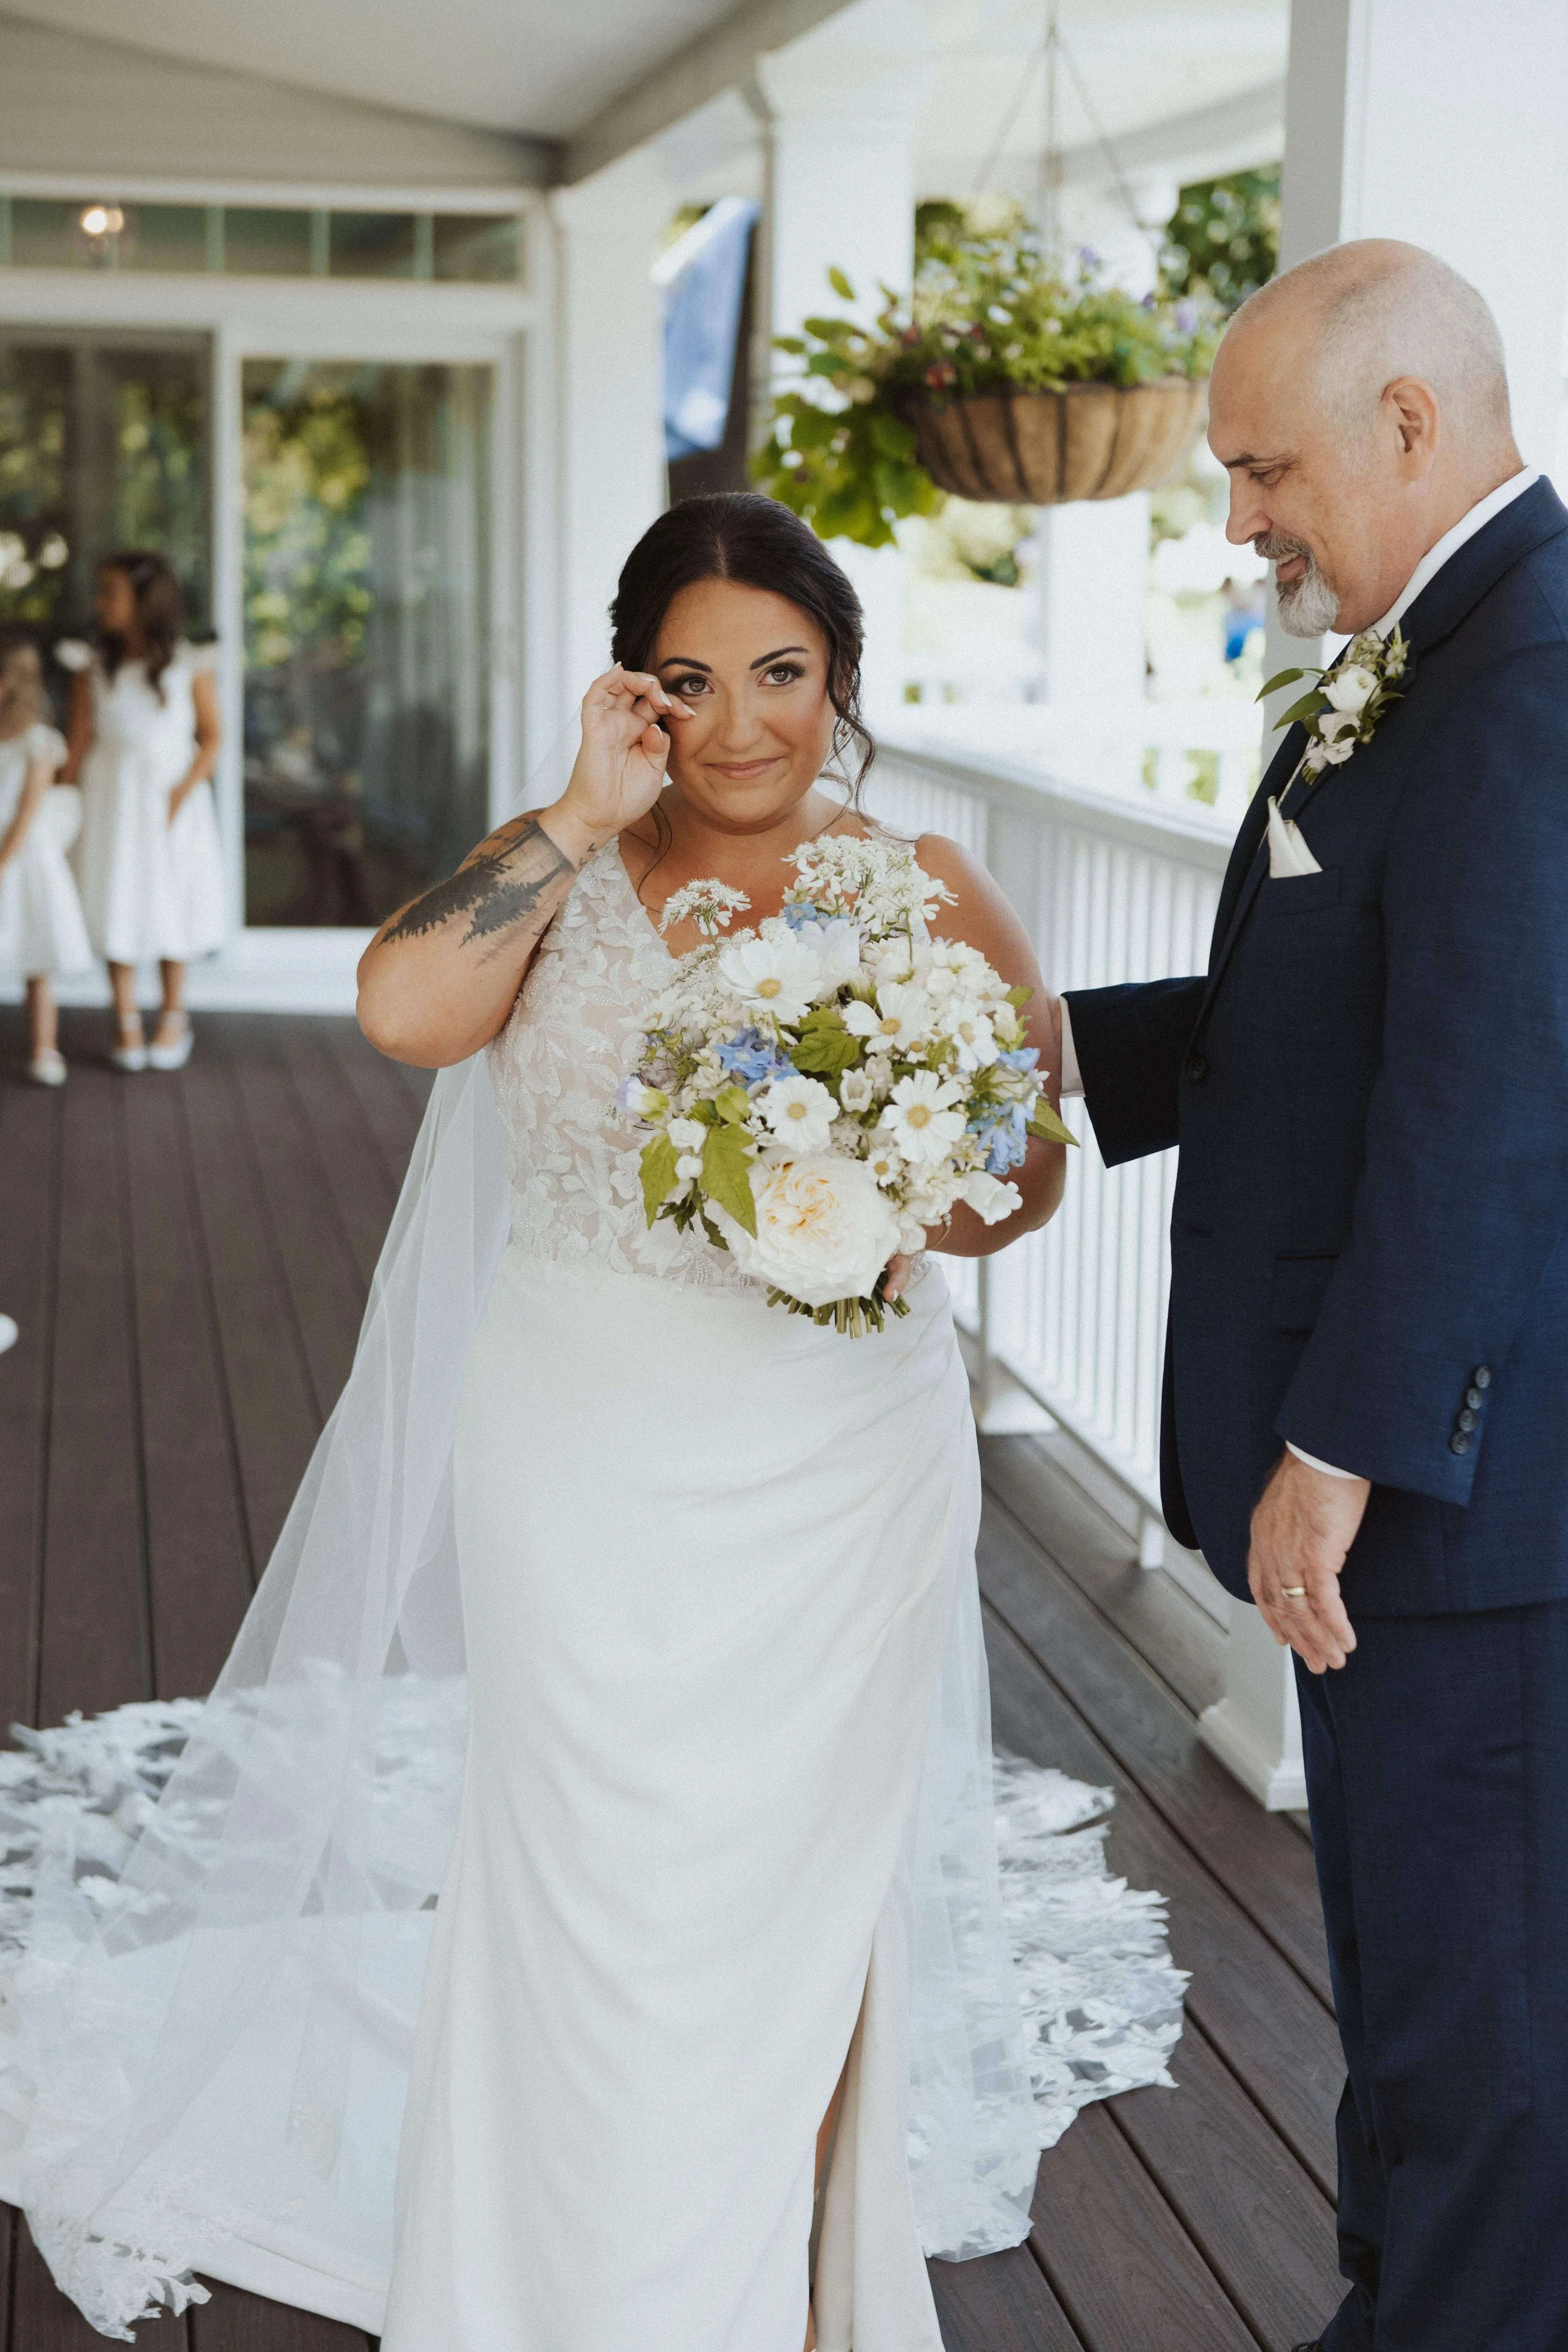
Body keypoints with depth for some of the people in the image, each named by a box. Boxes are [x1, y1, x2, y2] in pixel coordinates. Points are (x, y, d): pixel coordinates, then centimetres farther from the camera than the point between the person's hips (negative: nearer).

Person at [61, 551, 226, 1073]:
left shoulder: (189, 666, -4)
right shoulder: (94, 669, 1)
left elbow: (212, 735, -3)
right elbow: (81, 740, 2)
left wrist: (184, 790, -14)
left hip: (172, 797, -1)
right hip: (112, 801, 1)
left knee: (171, 904, 7)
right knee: (117, 904, 2)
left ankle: (174, 1016, 21)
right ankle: (125, 1021, 12)